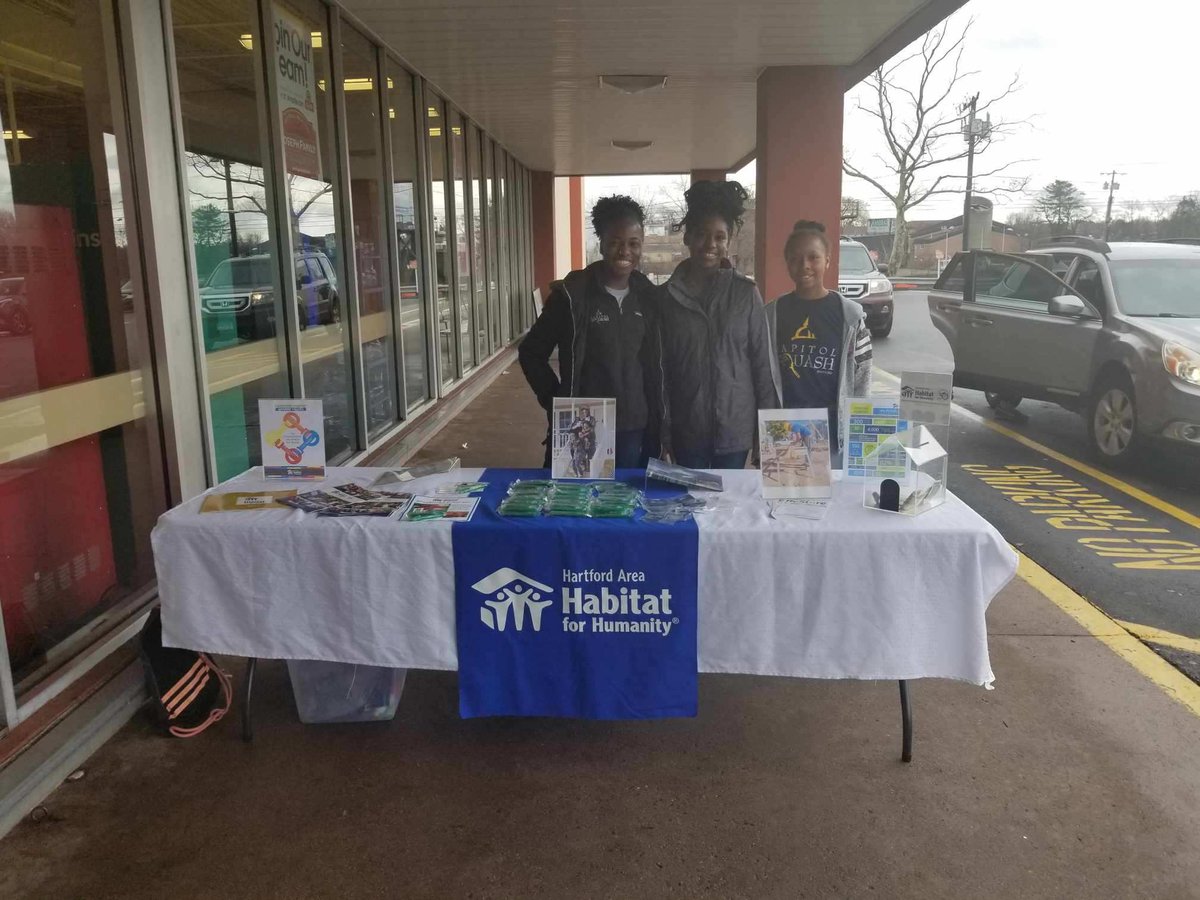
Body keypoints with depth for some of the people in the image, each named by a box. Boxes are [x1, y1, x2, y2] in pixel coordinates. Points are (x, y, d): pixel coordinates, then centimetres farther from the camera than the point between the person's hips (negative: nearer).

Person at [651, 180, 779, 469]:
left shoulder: (746, 293, -2)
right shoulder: (666, 296, 0)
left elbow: (762, 362, 0)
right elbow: (660, 366, 2)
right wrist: (662, 429, 0)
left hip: (735, 428, 0)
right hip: (685, 430, 1)